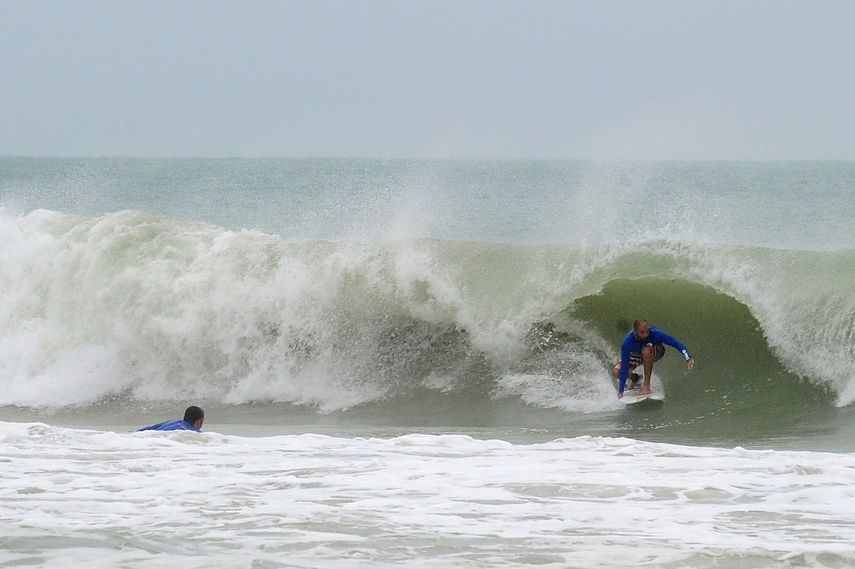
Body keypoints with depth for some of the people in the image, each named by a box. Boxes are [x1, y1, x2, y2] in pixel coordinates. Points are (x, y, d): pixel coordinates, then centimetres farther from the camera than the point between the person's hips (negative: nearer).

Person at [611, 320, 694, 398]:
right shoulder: (627, 343, -34)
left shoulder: (655, 333, -36)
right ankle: (634, 378, 17)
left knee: (646, 349, -38)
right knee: (616, 372, -17)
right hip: (636, 355, 2)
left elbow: (677, 343, -33)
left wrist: (688, 358, -48)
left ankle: (647, 385, -28)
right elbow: (624, 367, -31)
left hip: (654, 352, -2)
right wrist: (621, 391, -32)